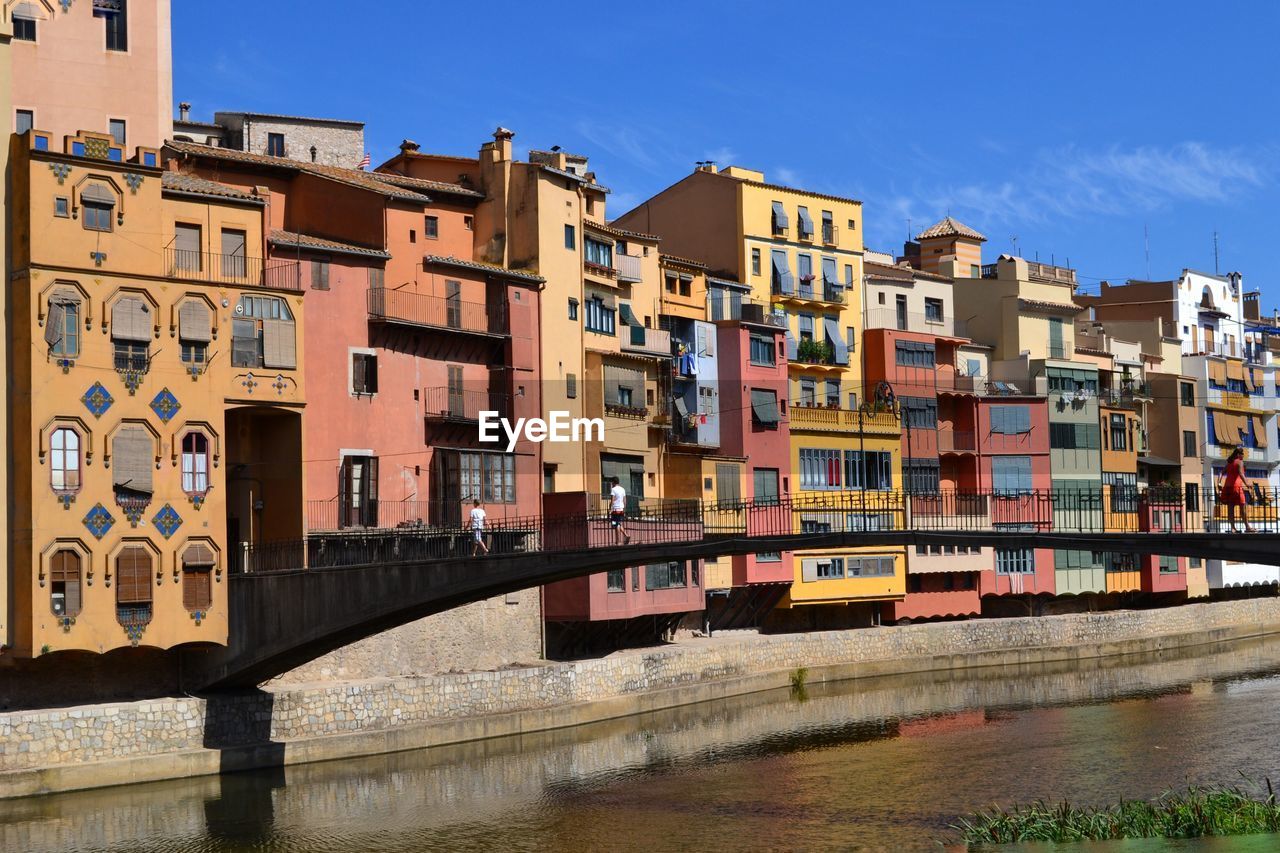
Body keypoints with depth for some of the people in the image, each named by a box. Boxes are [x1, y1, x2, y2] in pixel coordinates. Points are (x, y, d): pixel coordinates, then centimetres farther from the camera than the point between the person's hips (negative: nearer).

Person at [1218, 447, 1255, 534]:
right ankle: (1247, 527, 0)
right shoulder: (1240, 462, -2)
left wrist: (1220, 484, 8)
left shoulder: (1229, 463, 19)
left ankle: (1233, 527, -3)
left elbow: (1223, 473, 13)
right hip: (1236, 486, -7)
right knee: (1243, 507, -1)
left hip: (1227, 486, 7)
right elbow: (1240, 473, -16)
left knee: (1230, 507, 2)